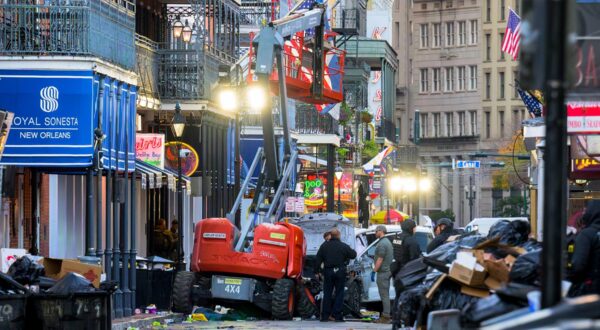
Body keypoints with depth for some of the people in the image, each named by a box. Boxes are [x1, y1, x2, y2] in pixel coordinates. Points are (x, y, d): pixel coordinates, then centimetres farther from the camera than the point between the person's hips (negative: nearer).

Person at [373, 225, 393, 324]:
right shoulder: (387, 242, 18)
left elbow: (380, 260, -20)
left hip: (383, 272, -10)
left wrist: (374, 270, -14)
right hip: (388, 271, 10)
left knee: (384, 295, -10)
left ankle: (385, 316, -11)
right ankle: (386, 315, 17)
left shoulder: (382, 244, -15)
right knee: (385, 294, 14)